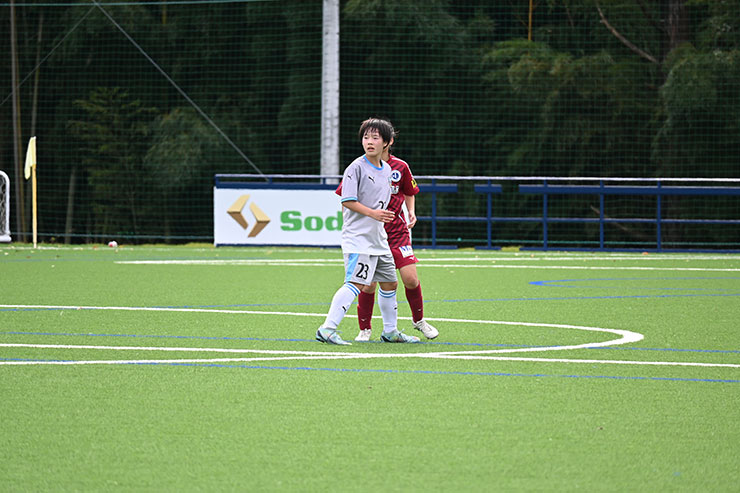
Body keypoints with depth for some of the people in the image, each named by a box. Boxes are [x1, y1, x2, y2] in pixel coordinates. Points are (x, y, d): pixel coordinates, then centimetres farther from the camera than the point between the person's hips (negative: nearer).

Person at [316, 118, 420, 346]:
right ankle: (327, 329, -22)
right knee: (356, 284, -19)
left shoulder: (386, 169, 12)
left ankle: (390, 331, 30)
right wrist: (372, 213, -24)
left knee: (389, 283, 15)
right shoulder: (356, 168, -11)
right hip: (358, 238, -8)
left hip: (378, 239, 8)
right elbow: (347, 201, -16)